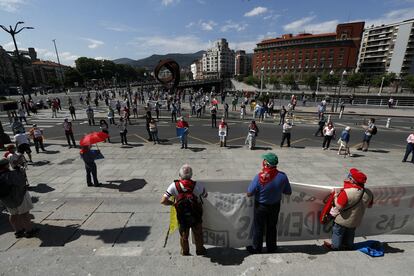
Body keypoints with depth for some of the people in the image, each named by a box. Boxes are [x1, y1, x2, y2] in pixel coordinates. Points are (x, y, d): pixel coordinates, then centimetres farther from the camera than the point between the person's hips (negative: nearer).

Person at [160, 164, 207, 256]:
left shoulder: (174, 186, -21)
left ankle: (185, 252, 47)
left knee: (184, 236, 27)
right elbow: (205, 195, -2)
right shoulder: (197, 185, -21)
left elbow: (163, 201, -21)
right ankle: (200, 251, 46)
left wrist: (172, 203, -3)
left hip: (182, 217, 1)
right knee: (198, 235, 25)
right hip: (196, 217, 0)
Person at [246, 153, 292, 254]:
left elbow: (249, 194, -21)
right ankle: (271, 248, 42)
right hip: (275, 206, 3)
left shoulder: (259, 177, -30)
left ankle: (256, 248, 35)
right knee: (272, 227, 24)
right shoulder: (282, 176, -20)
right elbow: (288, 192, -5)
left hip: (261, 206, -3)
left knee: (258, 228, 18)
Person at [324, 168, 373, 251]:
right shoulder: (368, 193, -12)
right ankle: (348, 246, 46)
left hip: (343, 220, -6)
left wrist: (336, 197, -16)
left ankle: (335, 246, 34)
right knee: (350, 234, 28)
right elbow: (369, 206, 6)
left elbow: (339, 206, -31)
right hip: (356, 221, 6)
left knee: (338, 232, 18)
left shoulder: (347, 192, -35)